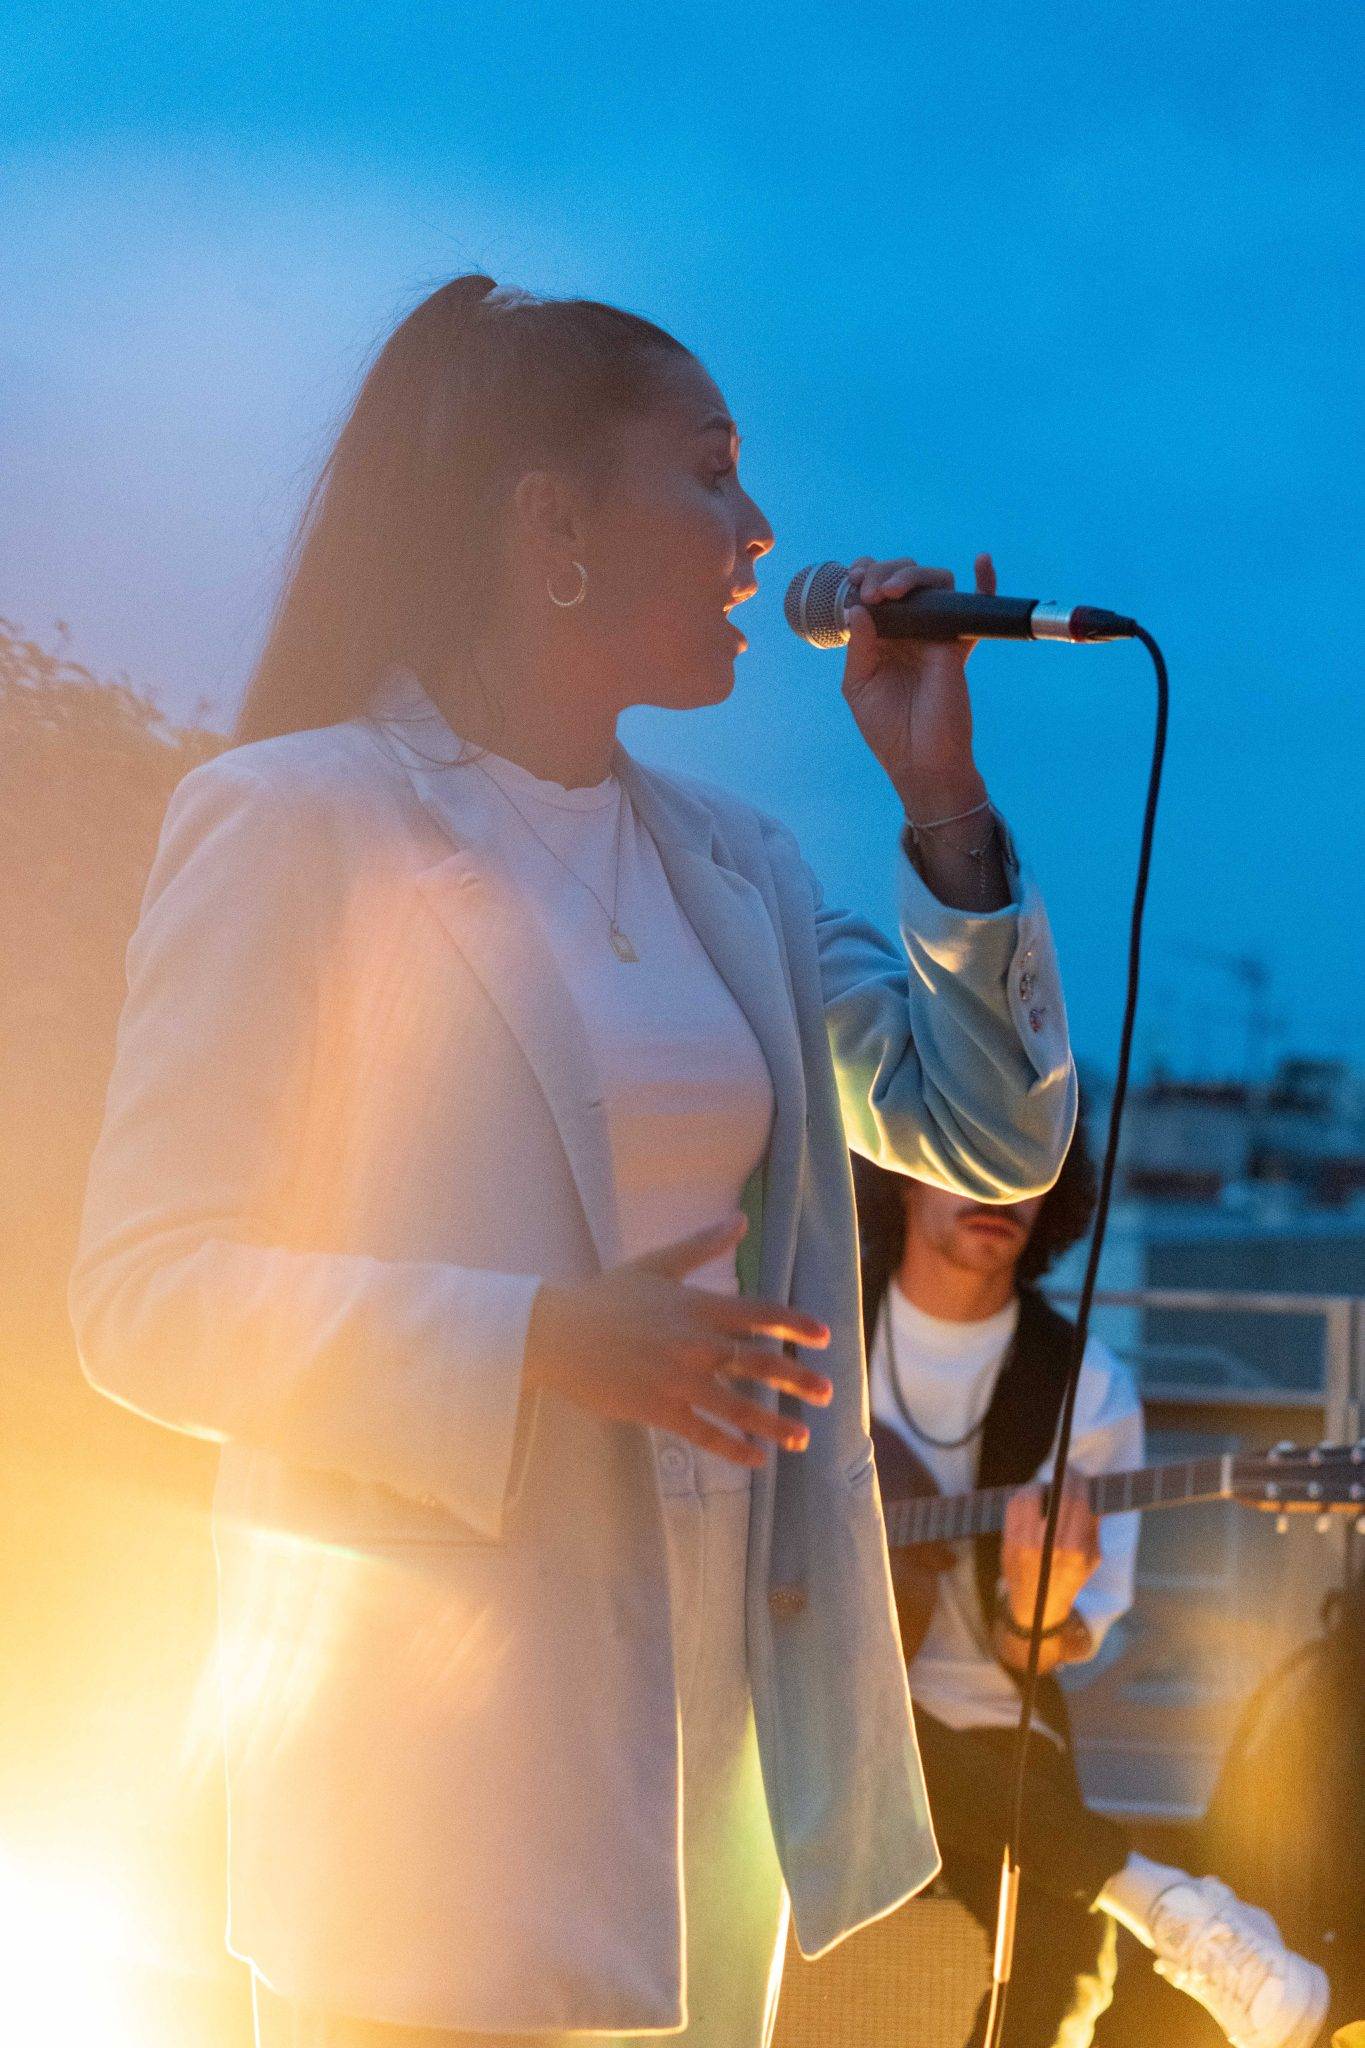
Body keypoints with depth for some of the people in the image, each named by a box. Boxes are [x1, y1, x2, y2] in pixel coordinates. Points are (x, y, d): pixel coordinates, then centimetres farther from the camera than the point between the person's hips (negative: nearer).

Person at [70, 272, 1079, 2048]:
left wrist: (943, 802, 3)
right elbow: (148, 1294, -11)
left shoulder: (735, 861, 15)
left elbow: (992, 1138, 13)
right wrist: (539, 1344, -23)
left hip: (722, 1727, 7)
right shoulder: (298, 825, -6)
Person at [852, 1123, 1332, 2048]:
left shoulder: (1085, 1389, -2)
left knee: (1065, 1948, -32)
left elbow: (1035, 1662, -3)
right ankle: (1164, 1901, -31)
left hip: (983, 1732, 0)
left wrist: (1039, 1619, -28)